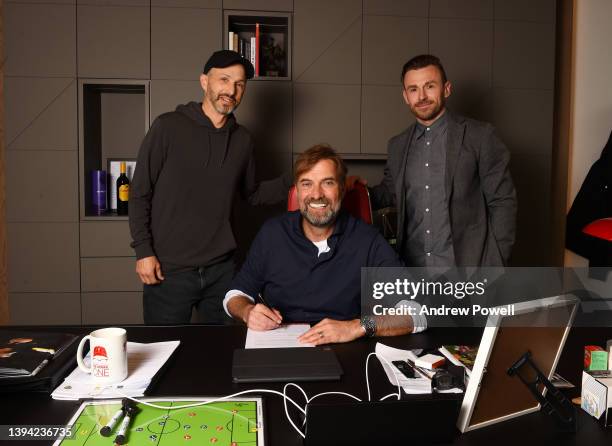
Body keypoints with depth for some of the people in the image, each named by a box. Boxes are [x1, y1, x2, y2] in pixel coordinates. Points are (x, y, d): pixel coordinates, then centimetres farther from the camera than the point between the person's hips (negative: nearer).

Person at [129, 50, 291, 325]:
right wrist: (143, 250, -9)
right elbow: (139, 194, -4)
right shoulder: (169, 127, -6)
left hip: (221, 270, 4)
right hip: (168, 271, -3)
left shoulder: (242, 139, 7)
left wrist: (292, 184, 3)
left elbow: (252, 194, 16)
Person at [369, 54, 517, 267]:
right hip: (413, 271, 4)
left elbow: (502, 203, -4)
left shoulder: (480, 136, -5)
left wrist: (497, 266, -8)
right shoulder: (397, 145, 8)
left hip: (467, 268, -3)